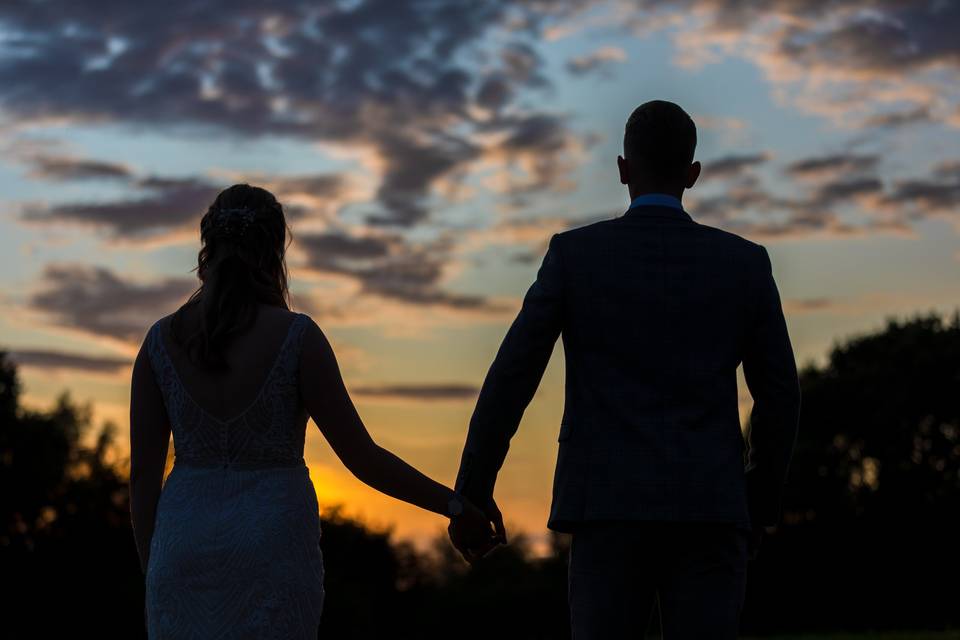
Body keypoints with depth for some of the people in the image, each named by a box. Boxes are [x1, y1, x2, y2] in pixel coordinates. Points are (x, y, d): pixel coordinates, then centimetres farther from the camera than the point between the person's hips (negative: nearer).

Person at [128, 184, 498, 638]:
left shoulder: (161, 339, 1)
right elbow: (361, 457, -8)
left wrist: (151, 574, 12)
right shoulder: (296, 336, -9)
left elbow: (143, 473, 2)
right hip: (273, 546, -3)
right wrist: (454, 506, 3)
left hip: (186, 545, 3)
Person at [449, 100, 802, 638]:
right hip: (707, 511, 1)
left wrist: (473, 493, 8)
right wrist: (762, 507, 20)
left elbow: (510, 378, -1)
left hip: (610, 509, -1)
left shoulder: (576, 253, 2)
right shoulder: (745, 263, 6)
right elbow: (780, 396, 7)